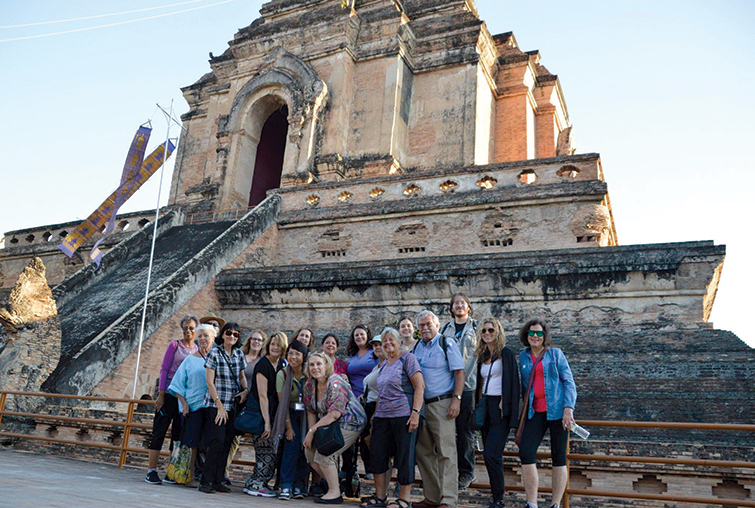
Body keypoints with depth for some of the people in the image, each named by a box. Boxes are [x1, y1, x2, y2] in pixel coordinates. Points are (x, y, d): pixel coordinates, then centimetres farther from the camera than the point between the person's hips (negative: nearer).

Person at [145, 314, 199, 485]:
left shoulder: (198, 350, 9)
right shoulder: (175, 345, -1)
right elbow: (164, 369, -4)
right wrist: (161, 394, -11)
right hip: (170, 392, -4)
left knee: (178, 433, 7)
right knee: (160, 431, -2)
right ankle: (151, 470, 4)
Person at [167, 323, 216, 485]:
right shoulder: (190, 360, 9)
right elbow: (178, 385, 8)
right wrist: (184, 403, -3)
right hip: (193, 406, 0)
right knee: (193, 443, -3)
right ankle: (191, 476, 5)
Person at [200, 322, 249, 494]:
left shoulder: (239, 354, 9)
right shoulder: (214, 353, -6)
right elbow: (210, 382, -8)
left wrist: (246, 390, -1)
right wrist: (220, 406, -11)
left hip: (232, 406, 5)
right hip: (215, 405, -5)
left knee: (227, 443, 4)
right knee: (218, 441, -14)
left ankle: (217, 481, 12)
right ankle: (206, 481, -4)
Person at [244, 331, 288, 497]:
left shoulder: (282, 364, 10)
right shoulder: (263, 365, -13)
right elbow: (262, 395, -16)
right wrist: (267, 423, -17)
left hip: (273, 414, 8)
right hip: (260, 414, -8)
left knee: (266, 453, 9)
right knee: (268, 453, -6)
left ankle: (255, 483, 18)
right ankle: (255, 484, 4)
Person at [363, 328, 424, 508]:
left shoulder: (407, 358, -3)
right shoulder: (384, 364, 19)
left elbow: (420, 386, -11)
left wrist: (415, 412, -19)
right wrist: (375, 416, 20)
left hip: (404, 415, -7)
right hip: (383, 416, 8)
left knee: (404, 457, 0)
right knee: (378, 455, 7)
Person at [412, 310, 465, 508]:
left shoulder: (447, 343, -3)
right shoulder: (417, 347, 14)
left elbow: (459, 372, -7)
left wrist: (456, 399, -17)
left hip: (441, 403, -7)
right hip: (421, 405, 7)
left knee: (446, 452, -6)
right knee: (424, 452, 10)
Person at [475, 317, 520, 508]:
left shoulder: (506, 353, -6)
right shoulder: (482, 356, 16)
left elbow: (511, 382, -12)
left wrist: (504, 405, -17)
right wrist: (478, 404, 14)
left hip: (500, 408, -7)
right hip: (486, 407, 7)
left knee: (491, 455, -12)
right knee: (490, 455, 8)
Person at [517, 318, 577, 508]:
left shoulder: (555, 354, 3)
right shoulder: (523, 357, 12)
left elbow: (569, 381, -1)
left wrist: (568, 407, -12)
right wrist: (524, 411, 16)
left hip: (557, 411, -3)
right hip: (535, 412, 3)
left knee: (558, 457, 2)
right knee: (525, 452, -10)